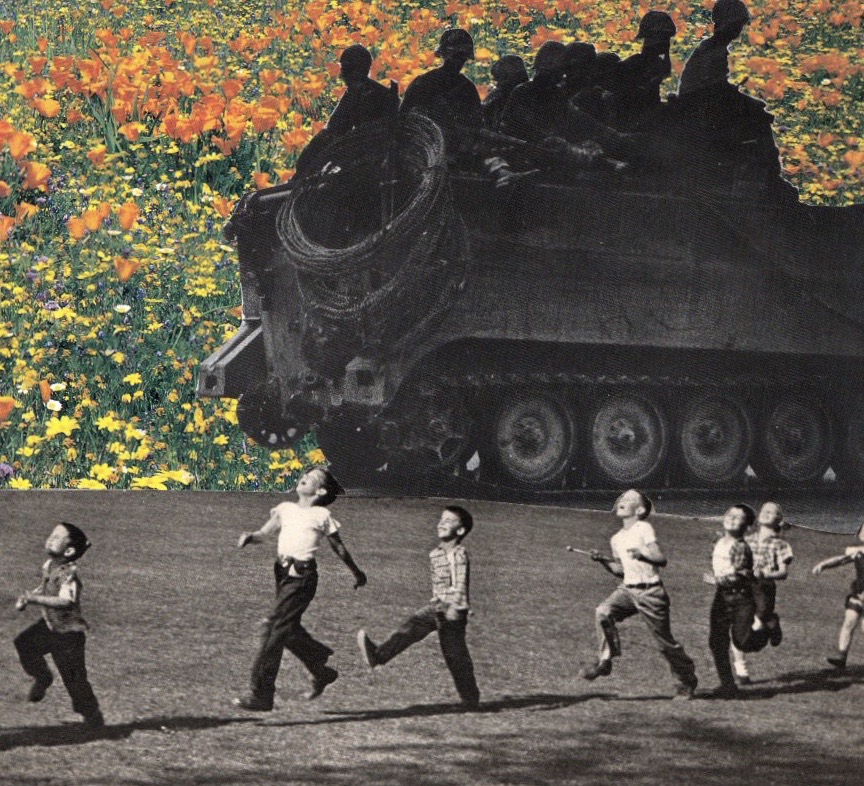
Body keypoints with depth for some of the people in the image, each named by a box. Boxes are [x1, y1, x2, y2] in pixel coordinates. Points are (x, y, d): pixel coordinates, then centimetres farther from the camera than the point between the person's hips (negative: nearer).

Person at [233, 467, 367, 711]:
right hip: (283, 571, 6)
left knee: (274, 630, -12)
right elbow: (264, 533, 10)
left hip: (302, 576, -6)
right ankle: (321, 672, 34)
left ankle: (260, 695, -12)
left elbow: (338, 547, 12)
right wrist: (250, 537, -12)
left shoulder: (322, 515, 2)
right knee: (288, 631, 12)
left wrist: (357, 572, 22)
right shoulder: (285, 509, 16)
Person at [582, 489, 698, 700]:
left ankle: (687, 681, 18)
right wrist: (603, 560, 6)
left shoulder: (644, 529, -8)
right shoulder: (617, 539, 13)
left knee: (664, 640, 2)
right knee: (603, 612, -22)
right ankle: (604, 661, -14)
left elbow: (662, 559, -14)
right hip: (627, 589, 6)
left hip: (650, 591, -6)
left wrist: (641, 553, -29)